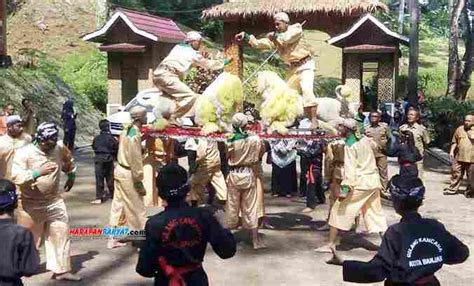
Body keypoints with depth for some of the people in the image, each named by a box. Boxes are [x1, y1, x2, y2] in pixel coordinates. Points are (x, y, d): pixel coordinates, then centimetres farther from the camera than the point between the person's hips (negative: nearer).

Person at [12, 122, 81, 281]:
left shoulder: (59, 148, -4)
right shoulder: (24, 153, -18)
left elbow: (69, 161, 19)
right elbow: (16, 177, -26)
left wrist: (71, 175, 25)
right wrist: (38, 172, -36)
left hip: (54, 201, 4)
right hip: (31, 204, -4)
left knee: (61, 234, 3)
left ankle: (61, 270, 13)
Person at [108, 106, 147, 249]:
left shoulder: (127, 130, 8)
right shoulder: (135, 135, -20)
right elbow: (135, 160, -21)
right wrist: (139, 181, -16)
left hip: (119, 170, 9)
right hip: (128, 174, -9)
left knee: (117, 205, 14)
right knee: (137, 208, 2)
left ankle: (112, 239, 20)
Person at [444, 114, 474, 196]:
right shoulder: (459, 129, 7)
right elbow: (454, 142, 12)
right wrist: (452, 151, 6)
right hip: (459, 157, 2)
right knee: (456, 173, 6)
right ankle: (453, 189, 16)